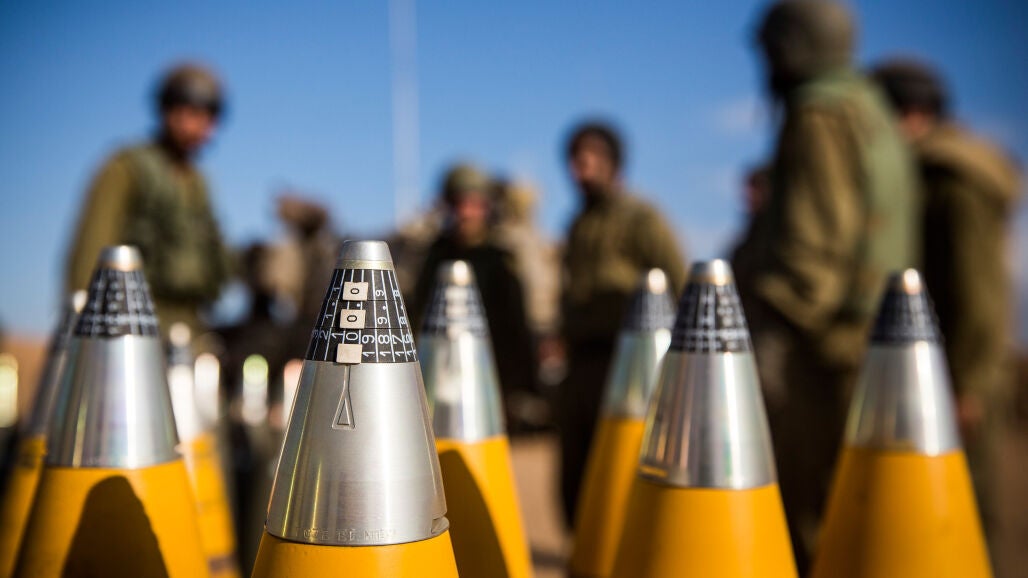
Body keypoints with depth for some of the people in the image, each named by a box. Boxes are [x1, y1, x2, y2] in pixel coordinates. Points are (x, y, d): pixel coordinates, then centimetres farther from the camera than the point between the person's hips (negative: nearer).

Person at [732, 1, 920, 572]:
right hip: (858, 337, 10)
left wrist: (775, 334, -22)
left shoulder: (820, 118, -8)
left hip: (810, 346, -10)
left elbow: (817, 240, -18)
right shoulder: (871, 114, 22)